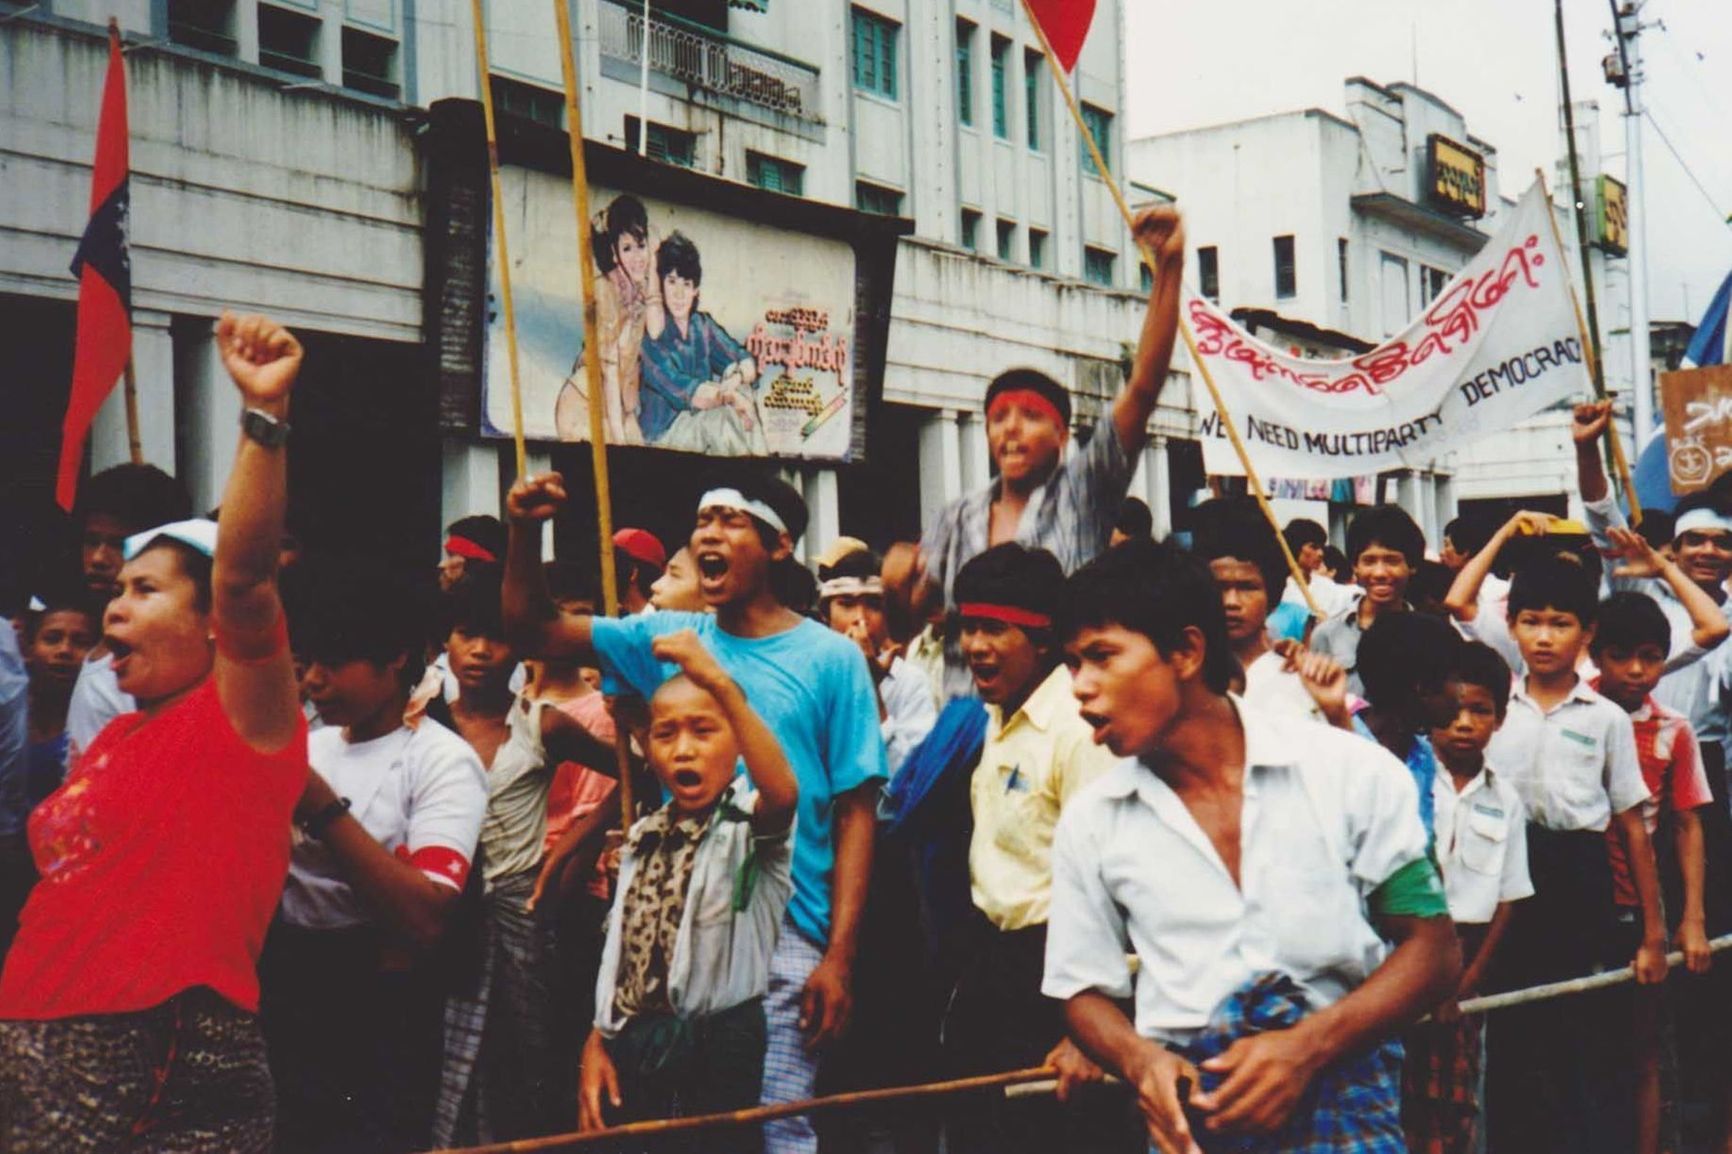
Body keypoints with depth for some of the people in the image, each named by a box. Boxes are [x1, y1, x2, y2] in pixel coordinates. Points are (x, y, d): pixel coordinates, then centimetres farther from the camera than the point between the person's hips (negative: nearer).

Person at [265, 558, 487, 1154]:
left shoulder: (443, 761, -12)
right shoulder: (309, 746, 10)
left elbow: (426, 920, -26)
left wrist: (320, 805, -26)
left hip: (378, 1020, -6)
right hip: (280, 997, 6)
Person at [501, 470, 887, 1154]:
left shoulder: (831, 659, -1)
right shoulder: (667, 639, 10)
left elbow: (856, 812, -3)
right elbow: (534, 630, 10)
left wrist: (839, 956, -9)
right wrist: (526, 533, -7)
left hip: (782, 936, -4)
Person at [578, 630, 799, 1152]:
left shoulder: (750, 824, -8)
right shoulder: (642, 838, 11)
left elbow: (784, 791, -33)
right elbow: (619, 951, 15)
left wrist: (720, 683, -42)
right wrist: (598, 1043, 8)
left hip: (721, 1048, -5)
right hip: (634, 1049, 5)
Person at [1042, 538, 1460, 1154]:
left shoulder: (1352, 773, 2)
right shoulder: (1090, 823, 9)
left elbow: (1434, 950, 4)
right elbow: (1086, 990, 15)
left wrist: (1307, 1046, -9)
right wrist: (1140, 1059, -6)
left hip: (1339, 1086, -2)